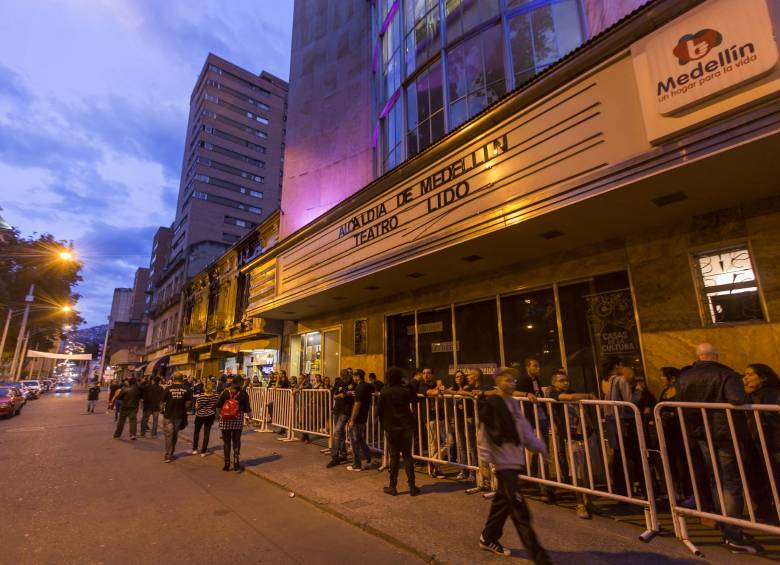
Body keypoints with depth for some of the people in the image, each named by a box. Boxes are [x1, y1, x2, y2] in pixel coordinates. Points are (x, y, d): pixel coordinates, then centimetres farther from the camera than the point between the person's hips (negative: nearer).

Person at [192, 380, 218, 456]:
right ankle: (203, 452, 13)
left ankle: (194, 449, 27)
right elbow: (217, 406, -1)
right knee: (207, 433, 9)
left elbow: (197, 407, -10)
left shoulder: (200, 396, -17)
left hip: (200, 415, -2)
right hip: (210, 416, 2)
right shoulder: (216, 396, -9)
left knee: (196, 432, 21)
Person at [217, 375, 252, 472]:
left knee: (226, 442, 12)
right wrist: (250, 415, 13)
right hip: (238, 420, -1)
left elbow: (218, 406, 0)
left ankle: (227, 465, 17)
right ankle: (236, 465, 9)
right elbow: (247, 408, -5)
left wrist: (220, 414, 20)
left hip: (225, 420, 1)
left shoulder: (225, 392, -3)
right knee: (236, 442, 10)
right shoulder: (243, 394, -7)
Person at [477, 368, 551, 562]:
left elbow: (524, 427, 17)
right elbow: (484, 435, -14)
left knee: (502, 501, 18)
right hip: (503, 461, -8)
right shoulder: (491, 404, -13)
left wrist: (538, 446, 16)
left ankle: (488, 539, 34)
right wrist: (485, 460, -16)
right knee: (519, 510, -3)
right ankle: (538, 555, 6)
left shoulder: (513, 403, 10)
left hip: (515, 459, 8)